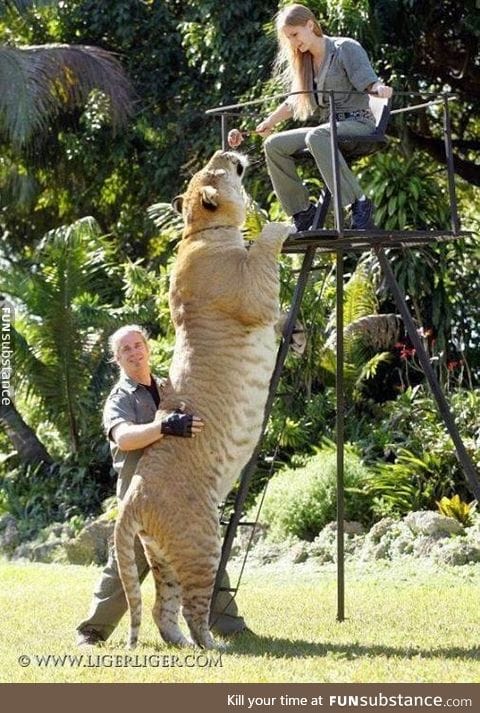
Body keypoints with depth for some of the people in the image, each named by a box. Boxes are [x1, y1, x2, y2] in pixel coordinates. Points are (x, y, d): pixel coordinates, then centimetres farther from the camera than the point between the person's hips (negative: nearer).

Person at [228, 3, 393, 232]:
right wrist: (267, 124, 17)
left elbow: (368, 81, -13)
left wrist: (379, 88, -35)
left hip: (358, 122, -7)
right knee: (274, 144, -13)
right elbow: (293, 102, 25)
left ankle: (358, 203, -37)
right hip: (326, 126, 7)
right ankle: (303, 212, -10)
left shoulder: (346, 48, -2)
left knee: (316, 137, -38)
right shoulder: (303, 63, 17)